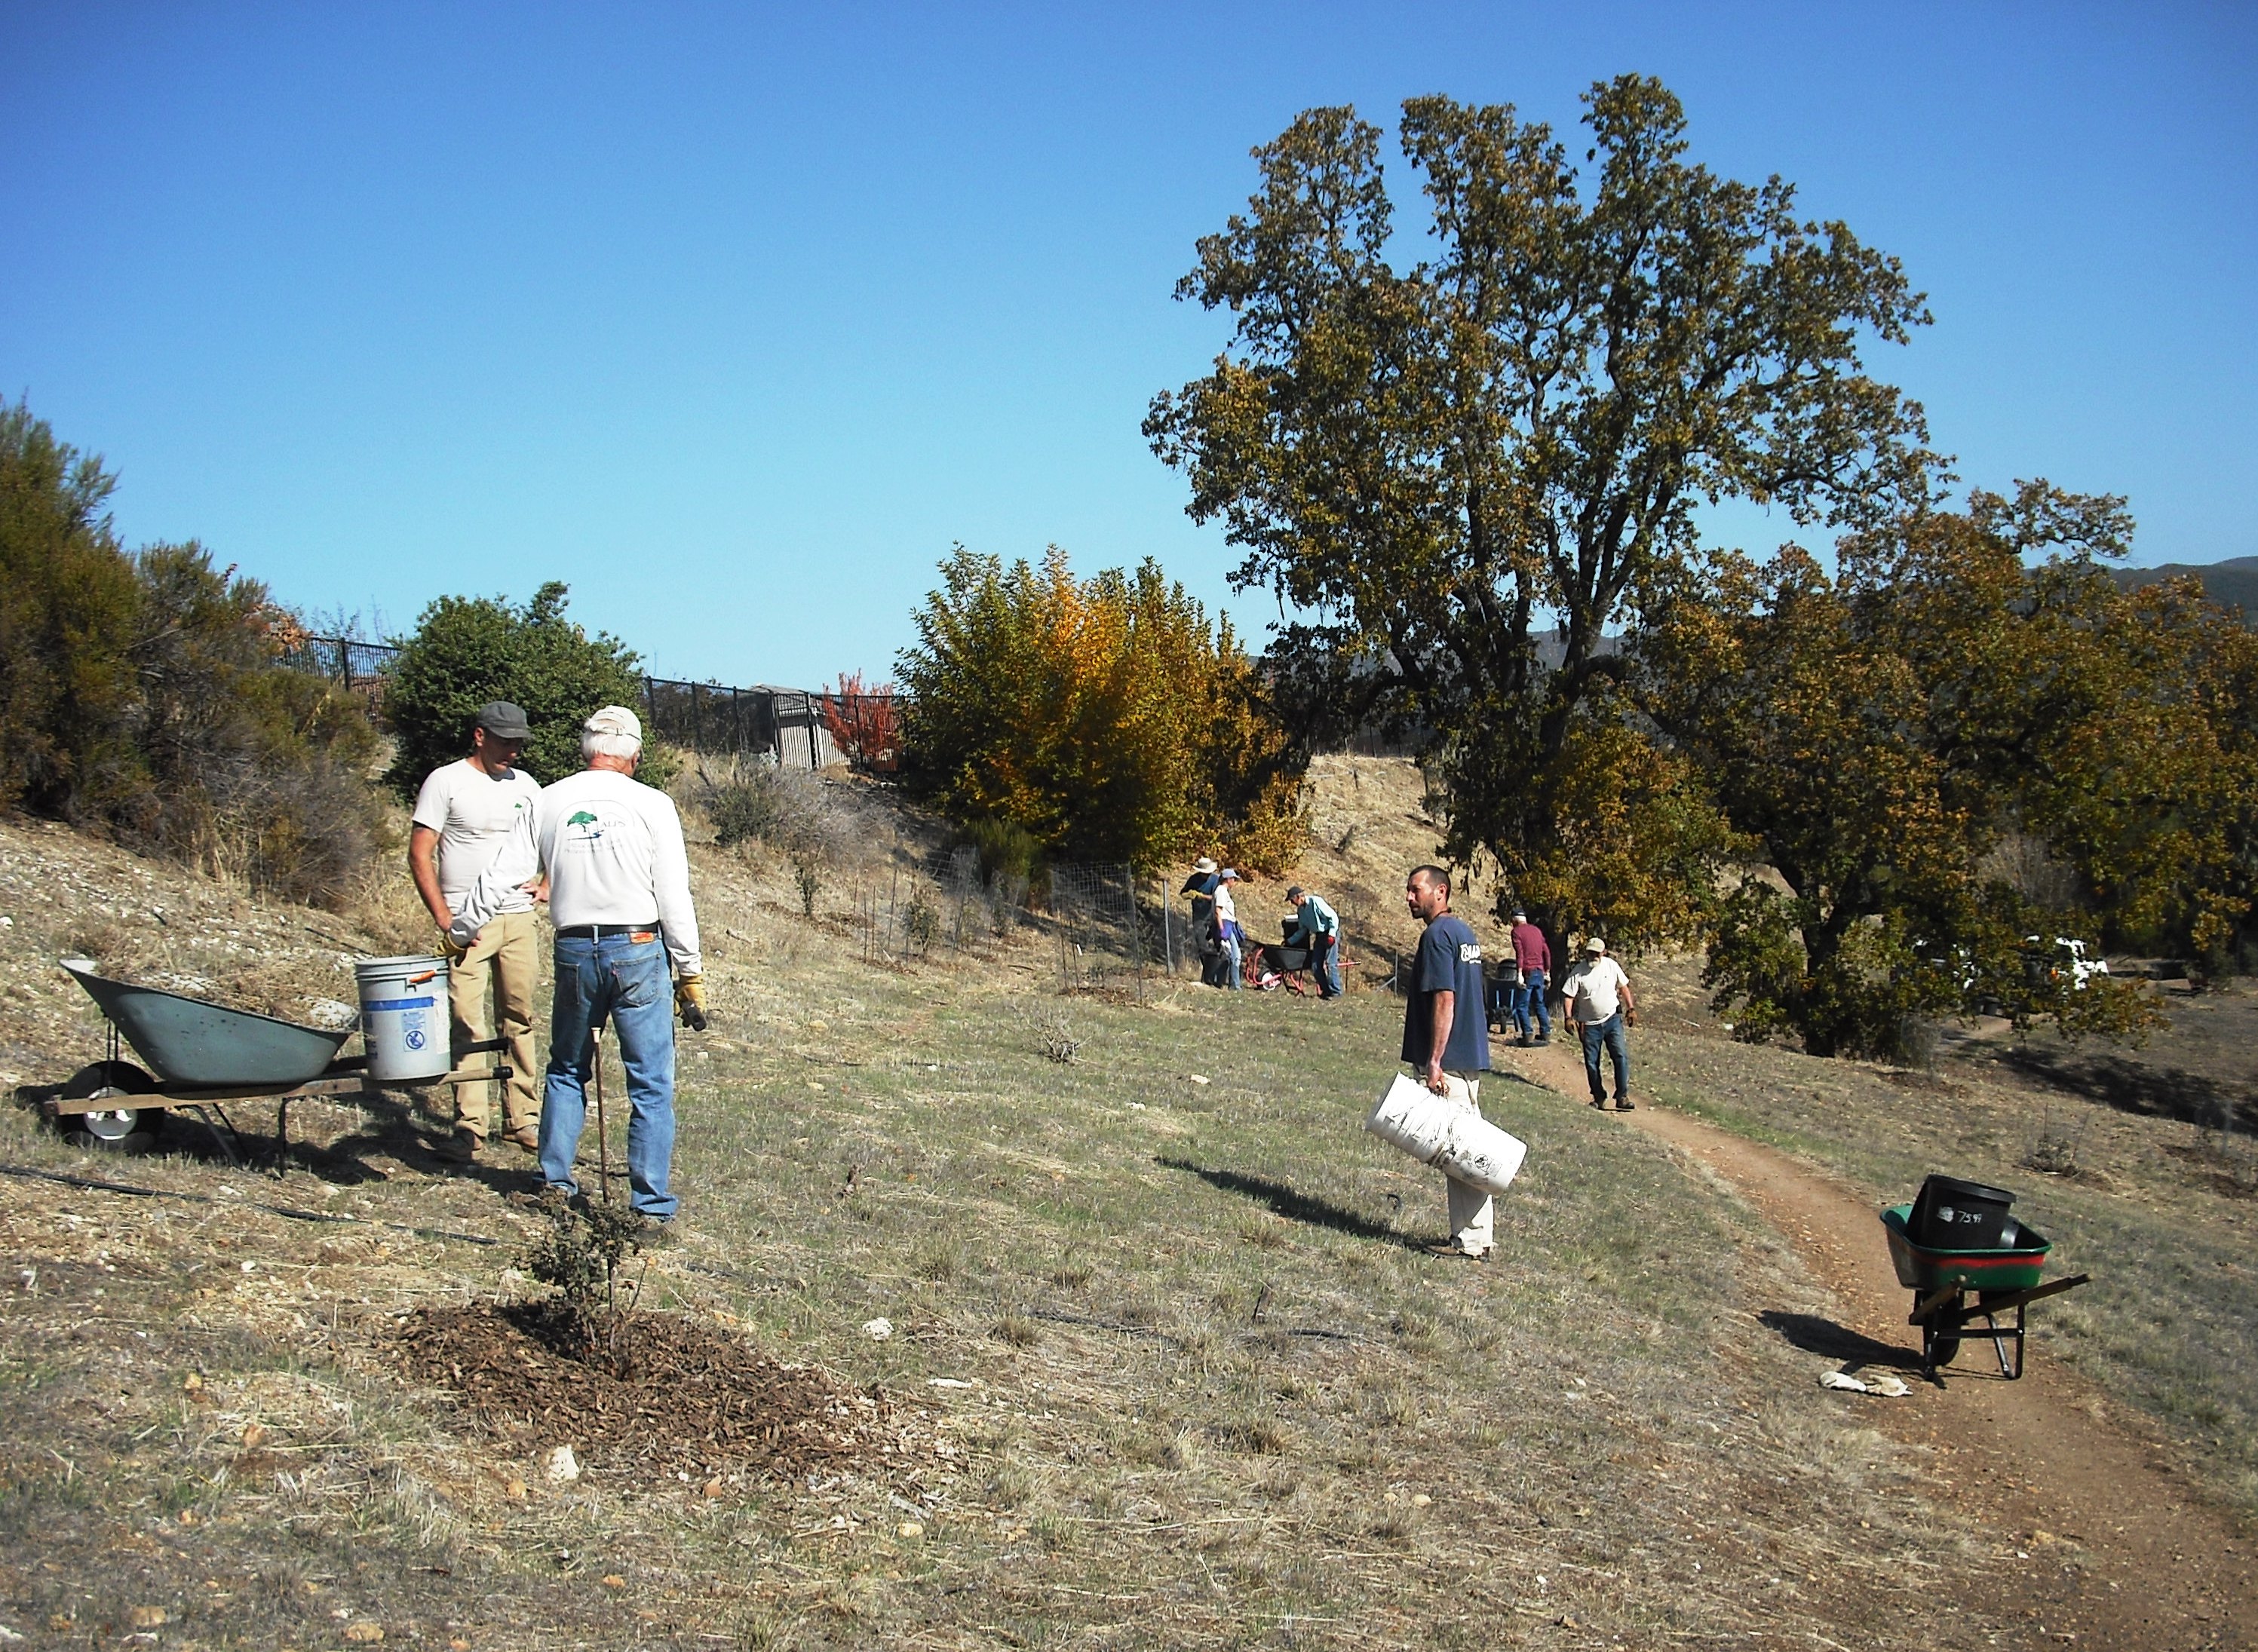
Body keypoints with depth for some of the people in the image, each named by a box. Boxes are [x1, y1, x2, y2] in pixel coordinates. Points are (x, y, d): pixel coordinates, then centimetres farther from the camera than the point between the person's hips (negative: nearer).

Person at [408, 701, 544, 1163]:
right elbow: (419, 855, -5)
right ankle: (470, 1126, -3)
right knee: (467, 1025, -7)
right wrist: (444, 920, -12)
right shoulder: (445, 782, -2)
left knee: (520, 1021, 7)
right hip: (466, 922, -4)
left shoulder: (526, 787, 13)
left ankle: (523, 1119, 14)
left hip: (518, 918, 5)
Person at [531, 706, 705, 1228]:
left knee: (567, 1069, 23)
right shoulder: (651, 804, -5)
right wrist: (691, 975, 0)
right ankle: (652, 1204, 5)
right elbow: (674, 899, -5)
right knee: (651, 1084, 4)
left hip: (573, 950, 3)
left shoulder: (548, 803, 3)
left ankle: (554, 1176, 27)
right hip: (638, 950, -3)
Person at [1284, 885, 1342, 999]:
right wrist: (1289, 941, 13)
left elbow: (1334, 917, -17)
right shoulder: (1300, 910, 6)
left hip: (1331, 933, -8)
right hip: (1319, 936, 8)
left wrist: (1332, 935, -22)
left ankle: (1335, 991, -9)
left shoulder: (1316, 902, -18)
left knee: (1330, 963, -14)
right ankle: (1325, 990, 10)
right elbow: (1302, 930, 17)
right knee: (1316, 965, 2)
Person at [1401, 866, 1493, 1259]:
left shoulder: (1438, 935, -14)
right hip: (1472, 1057, 10)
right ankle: (1476, 1234, 16)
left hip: (1448, 1060, -10)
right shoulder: (1464, 932, 16)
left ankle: (1469, 1240, -2)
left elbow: (1445, 1000, -20)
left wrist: (1434, 1061, -21)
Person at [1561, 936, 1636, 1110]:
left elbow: (1623, 986, 13)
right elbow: (1568, 996, -8)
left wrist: (1631, 1008, 11)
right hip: (1590, 1024, -1)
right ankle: (1599, 1098, 18)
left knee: (1621, 1056, -11)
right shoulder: (1578, 972, -7)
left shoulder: (1611, 966, 0)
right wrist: (1569, 1017, -20)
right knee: (1592, 1063, 4)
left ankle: (1622, 1097, -8)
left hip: (1612, 1019, 1)